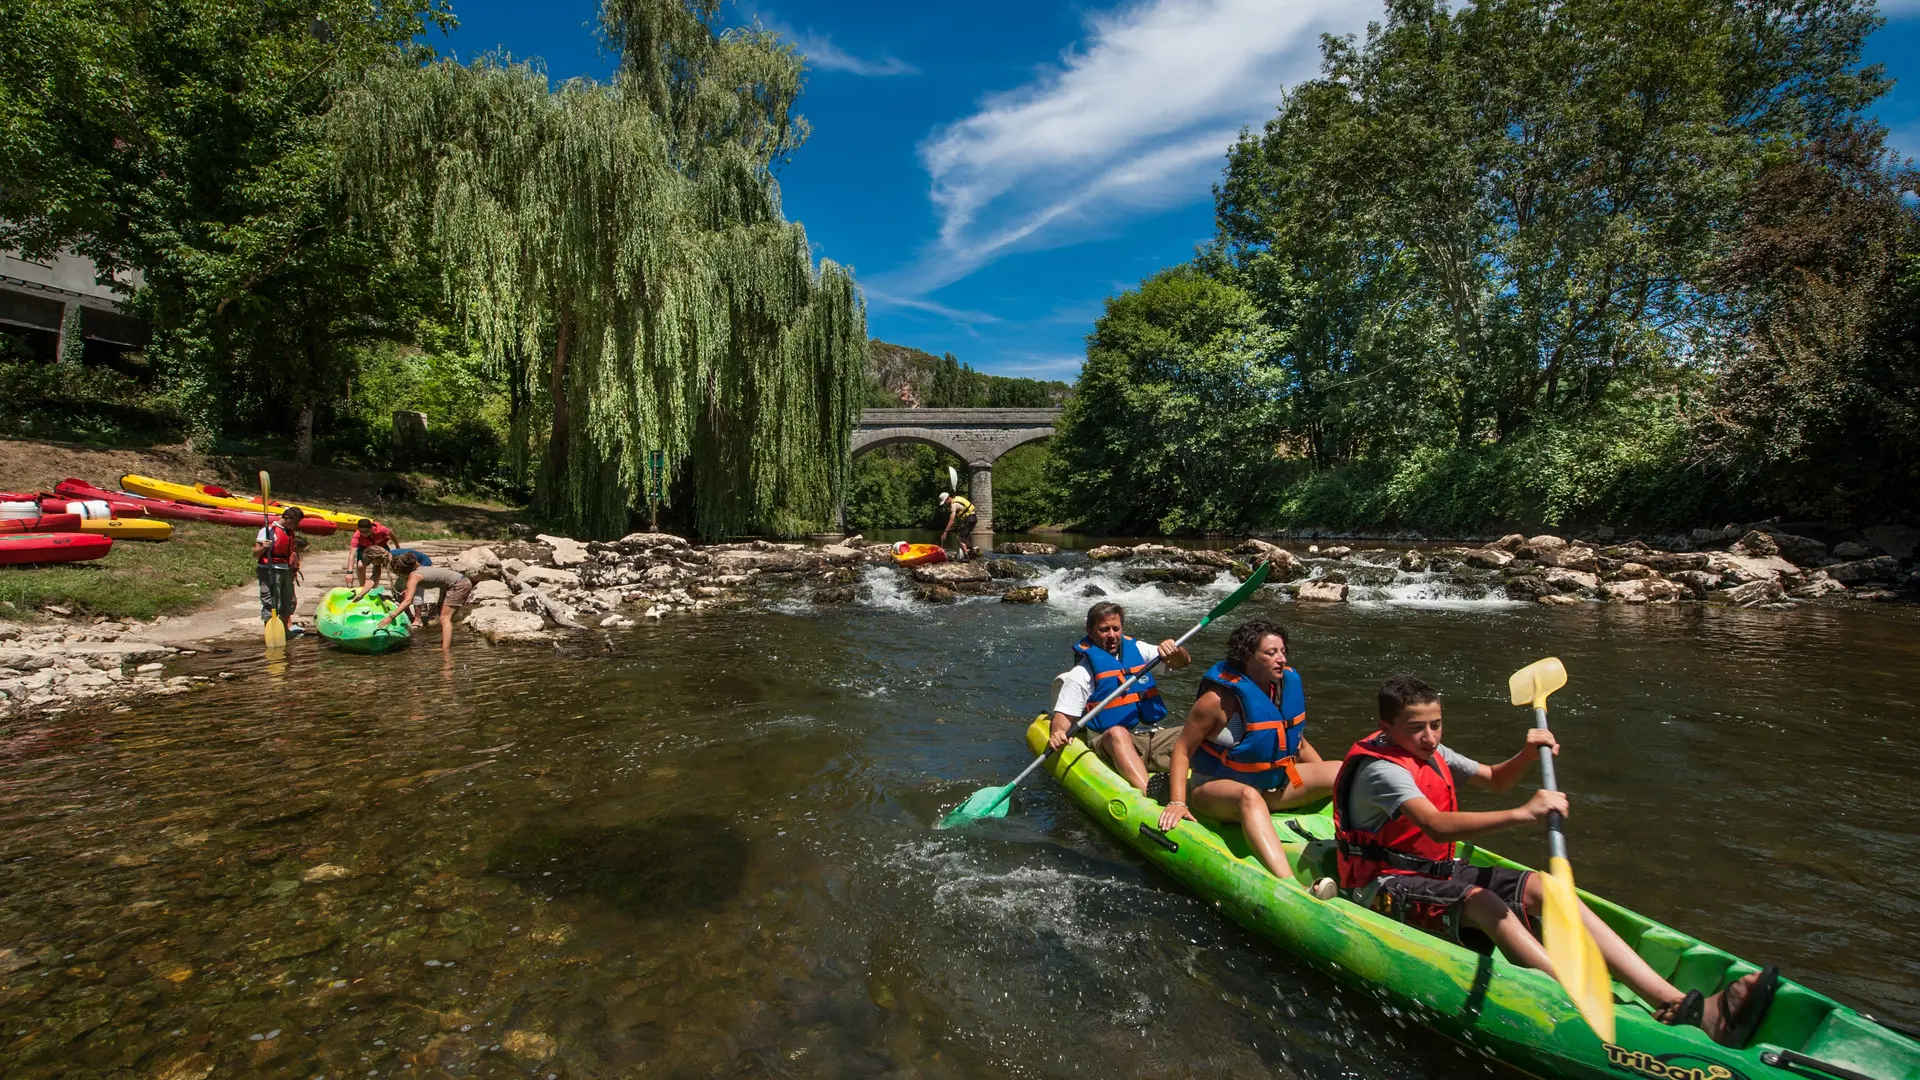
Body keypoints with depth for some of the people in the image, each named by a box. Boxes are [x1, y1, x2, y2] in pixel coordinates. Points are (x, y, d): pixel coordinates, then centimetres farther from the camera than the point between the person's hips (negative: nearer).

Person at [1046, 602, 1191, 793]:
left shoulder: (1136, 649, 17)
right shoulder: (1082, 673, 4)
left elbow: (1184, 662, 18)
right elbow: (1064, 715, -4)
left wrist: (1174, 650, -5)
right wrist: (1058, 734, -26)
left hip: (1151, 737, 5)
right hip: (1111, 741, -5)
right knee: (1117, 732, -39)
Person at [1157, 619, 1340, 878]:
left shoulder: (1288, 684, 1)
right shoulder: (1220, 698, -17)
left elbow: (1299, 744, 16)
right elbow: (1182, 750, -15)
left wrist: (1329, 779, 8)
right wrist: (1178, 802, -24)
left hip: (1275, 785, 7)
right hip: (1219, 791, -7)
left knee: (1341, 772, -9)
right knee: (1250, 797, -40)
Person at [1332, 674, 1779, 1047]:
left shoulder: (1432, 754, 9)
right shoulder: (1378, 767, -22)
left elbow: (1494, 779, 20)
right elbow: (1437, 826, -37)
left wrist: (1528, 755, -2)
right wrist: (1522, 813, -44)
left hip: (1436, 871, 9)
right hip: (1385, 887, -9)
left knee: (1541, 886, -11)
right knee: (1482, 903, -35)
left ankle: (1685, 1007, -20)